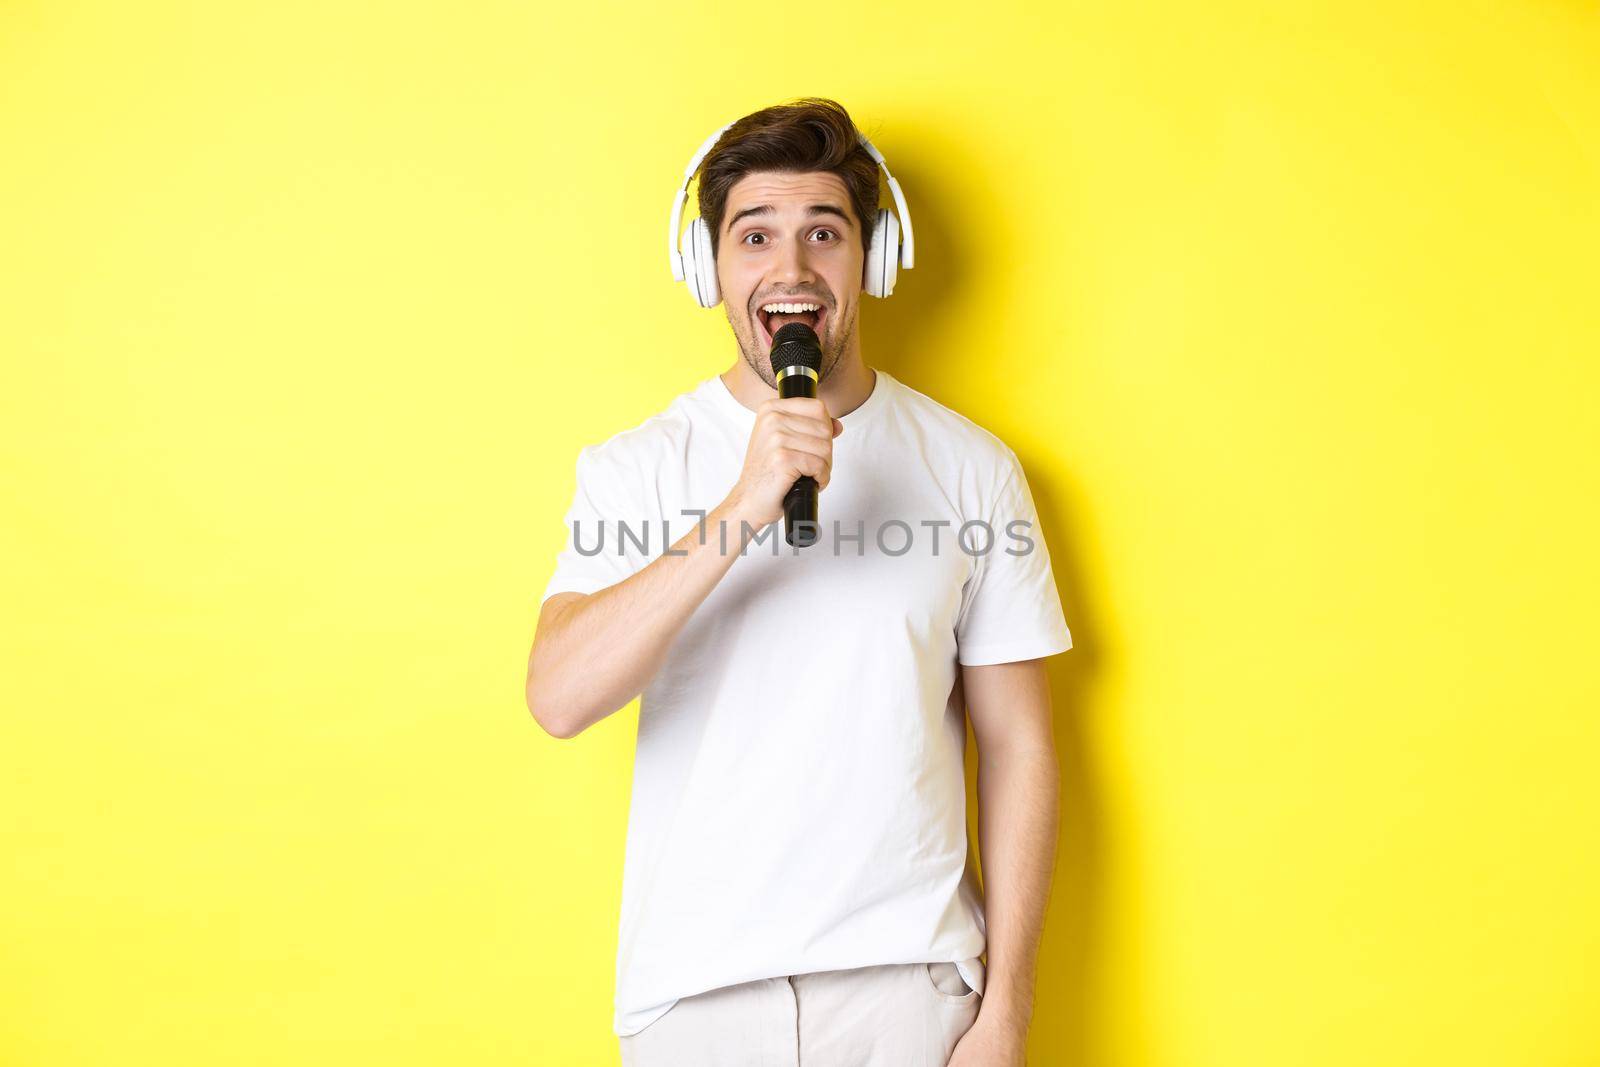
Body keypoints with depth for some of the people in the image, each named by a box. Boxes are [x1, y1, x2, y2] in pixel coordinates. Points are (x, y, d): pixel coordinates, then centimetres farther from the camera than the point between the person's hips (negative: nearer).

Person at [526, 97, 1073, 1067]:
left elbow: (1018, 746, 0)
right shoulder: (633, 468, -1)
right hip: (694, 984, 0)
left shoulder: (970, 467, -1)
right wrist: (739, 513, -25)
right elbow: (559, 698, -16)